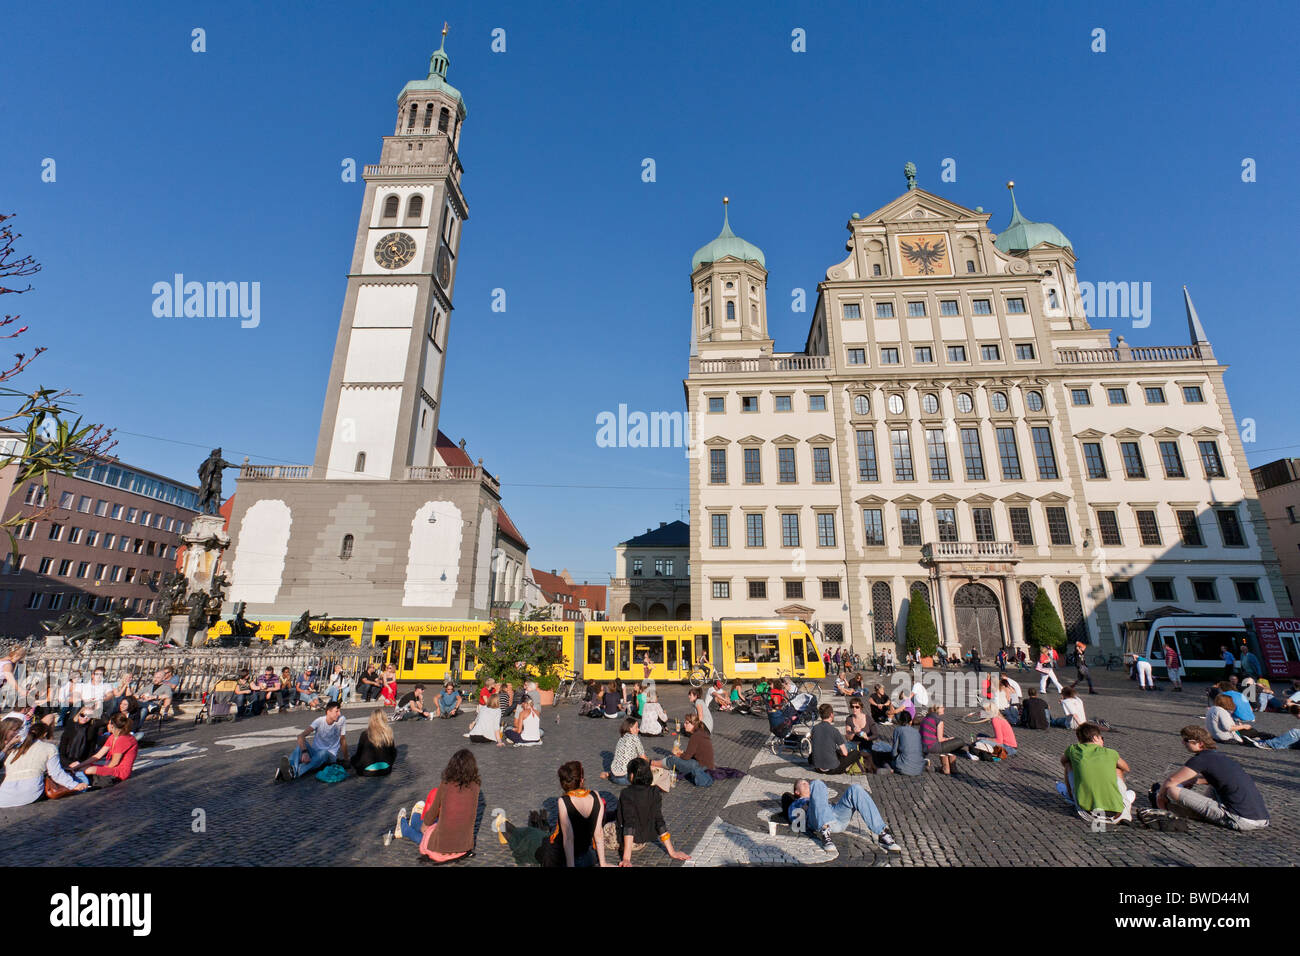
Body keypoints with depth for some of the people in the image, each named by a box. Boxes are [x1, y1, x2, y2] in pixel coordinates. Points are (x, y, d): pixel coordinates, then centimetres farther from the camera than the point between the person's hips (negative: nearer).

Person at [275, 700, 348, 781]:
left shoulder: (342, 719, -10)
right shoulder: (319, 721, -11)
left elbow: (343, 741, -2)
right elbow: (301, 736, -24)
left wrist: (345, 760, 2)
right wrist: (305, 752, -40)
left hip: (330, 755, -1)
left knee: (324, 753, -37)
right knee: (301, 743, -25)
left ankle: (294, 773, -52)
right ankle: (291, 768, -50)